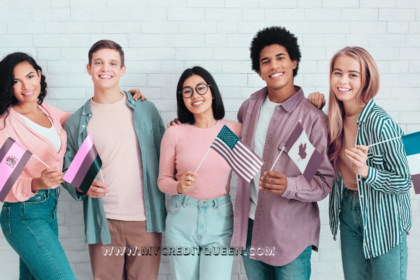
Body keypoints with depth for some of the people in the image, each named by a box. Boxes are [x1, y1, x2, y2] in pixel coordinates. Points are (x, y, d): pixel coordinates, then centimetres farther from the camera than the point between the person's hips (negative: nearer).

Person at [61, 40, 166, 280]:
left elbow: (164, 155, 10)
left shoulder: (146, 110, 4)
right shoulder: (77, 122, 6)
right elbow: (67, 169, 9)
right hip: (104, 221, 0)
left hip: (146, 219, 0)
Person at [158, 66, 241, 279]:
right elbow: (163, 180, 3)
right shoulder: (175, 133, -3)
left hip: (220, 219, 0)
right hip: (182, 218, 0)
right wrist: (179, 186, -18)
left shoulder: (234, 130, -2)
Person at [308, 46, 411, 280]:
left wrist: (365, 171, -34)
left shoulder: (381, 123, -23)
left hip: (383, 218, -5)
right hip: (348, 211, 6)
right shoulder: (336, 118, -5)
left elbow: (403, 182, -16)